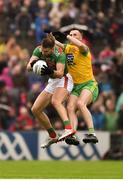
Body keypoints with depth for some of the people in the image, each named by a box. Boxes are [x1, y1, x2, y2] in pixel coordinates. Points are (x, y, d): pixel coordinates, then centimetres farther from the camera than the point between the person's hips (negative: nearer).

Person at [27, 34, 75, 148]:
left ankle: (68, 129, -54)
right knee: (35, 110, 3)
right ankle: (53, 136, 16)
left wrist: (50, 72, -56)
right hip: (52, 82, 7)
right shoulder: (38, 51, -12)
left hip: (63, 80, -7)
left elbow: (60, 73, -36)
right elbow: (28, 67, -20)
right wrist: (32, 64, -43)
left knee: (55, 101, -37)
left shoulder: (60, 55, -26)